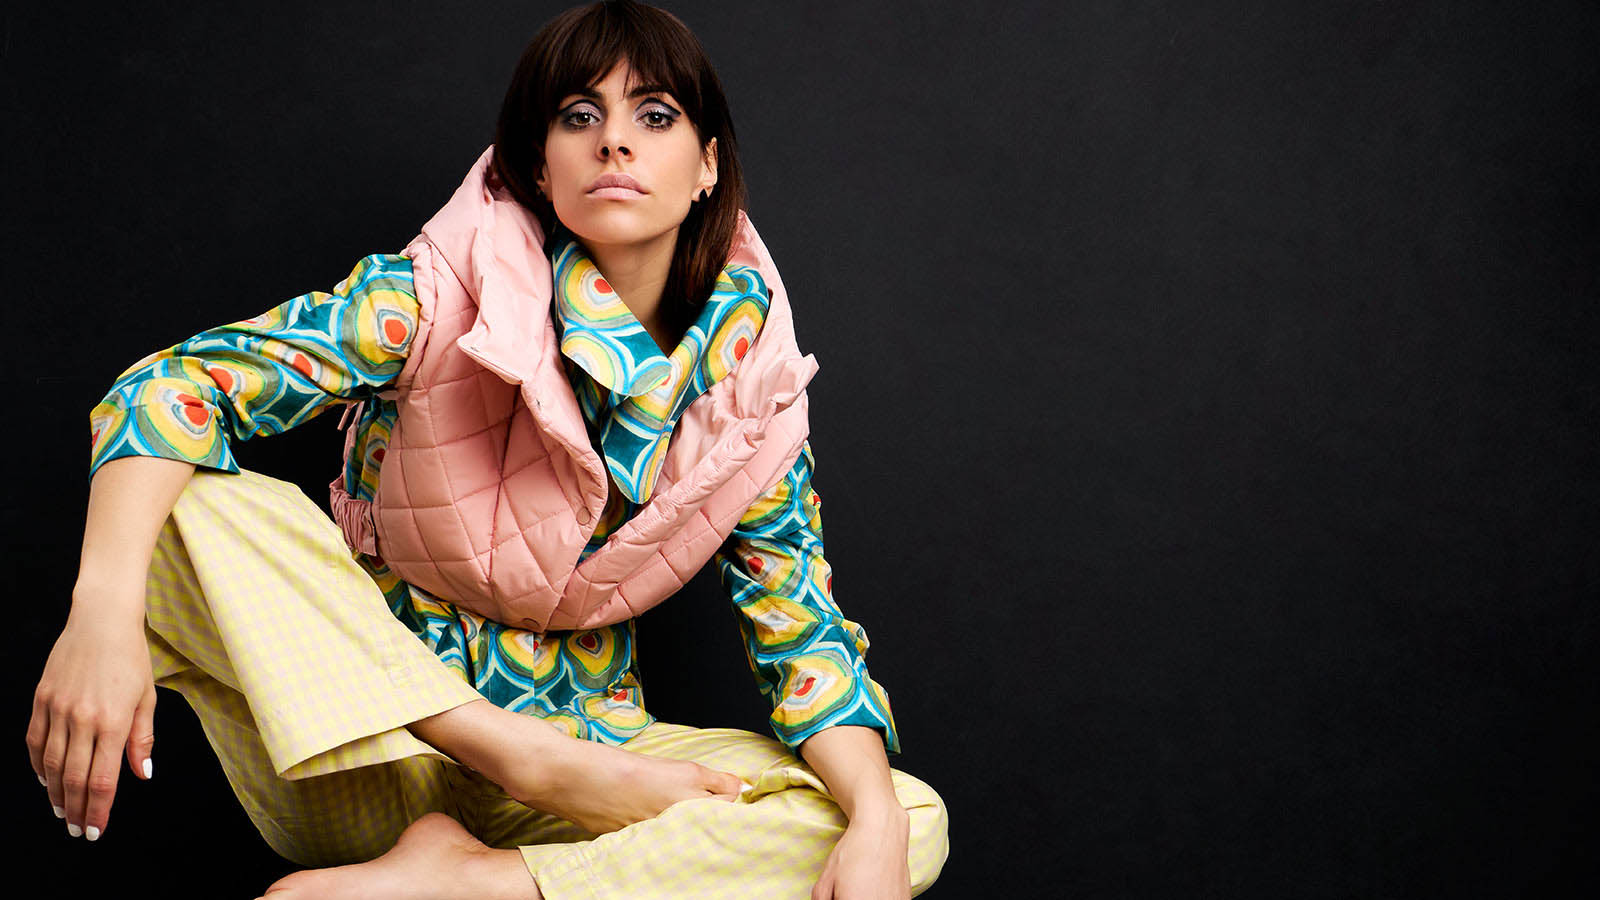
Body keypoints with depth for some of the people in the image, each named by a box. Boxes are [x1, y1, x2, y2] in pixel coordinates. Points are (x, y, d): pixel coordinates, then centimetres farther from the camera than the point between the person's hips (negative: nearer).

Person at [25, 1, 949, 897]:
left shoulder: (749, 387, -4)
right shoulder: (446, 298, -13)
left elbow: (802, 628, -6)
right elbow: (180, 383, -21)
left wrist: (875, 825, -25)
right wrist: (105, 610, -39)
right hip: (359, 743, -2)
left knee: (916, 824, -21)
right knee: (193, 501, -27)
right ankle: (550, 767, -27)